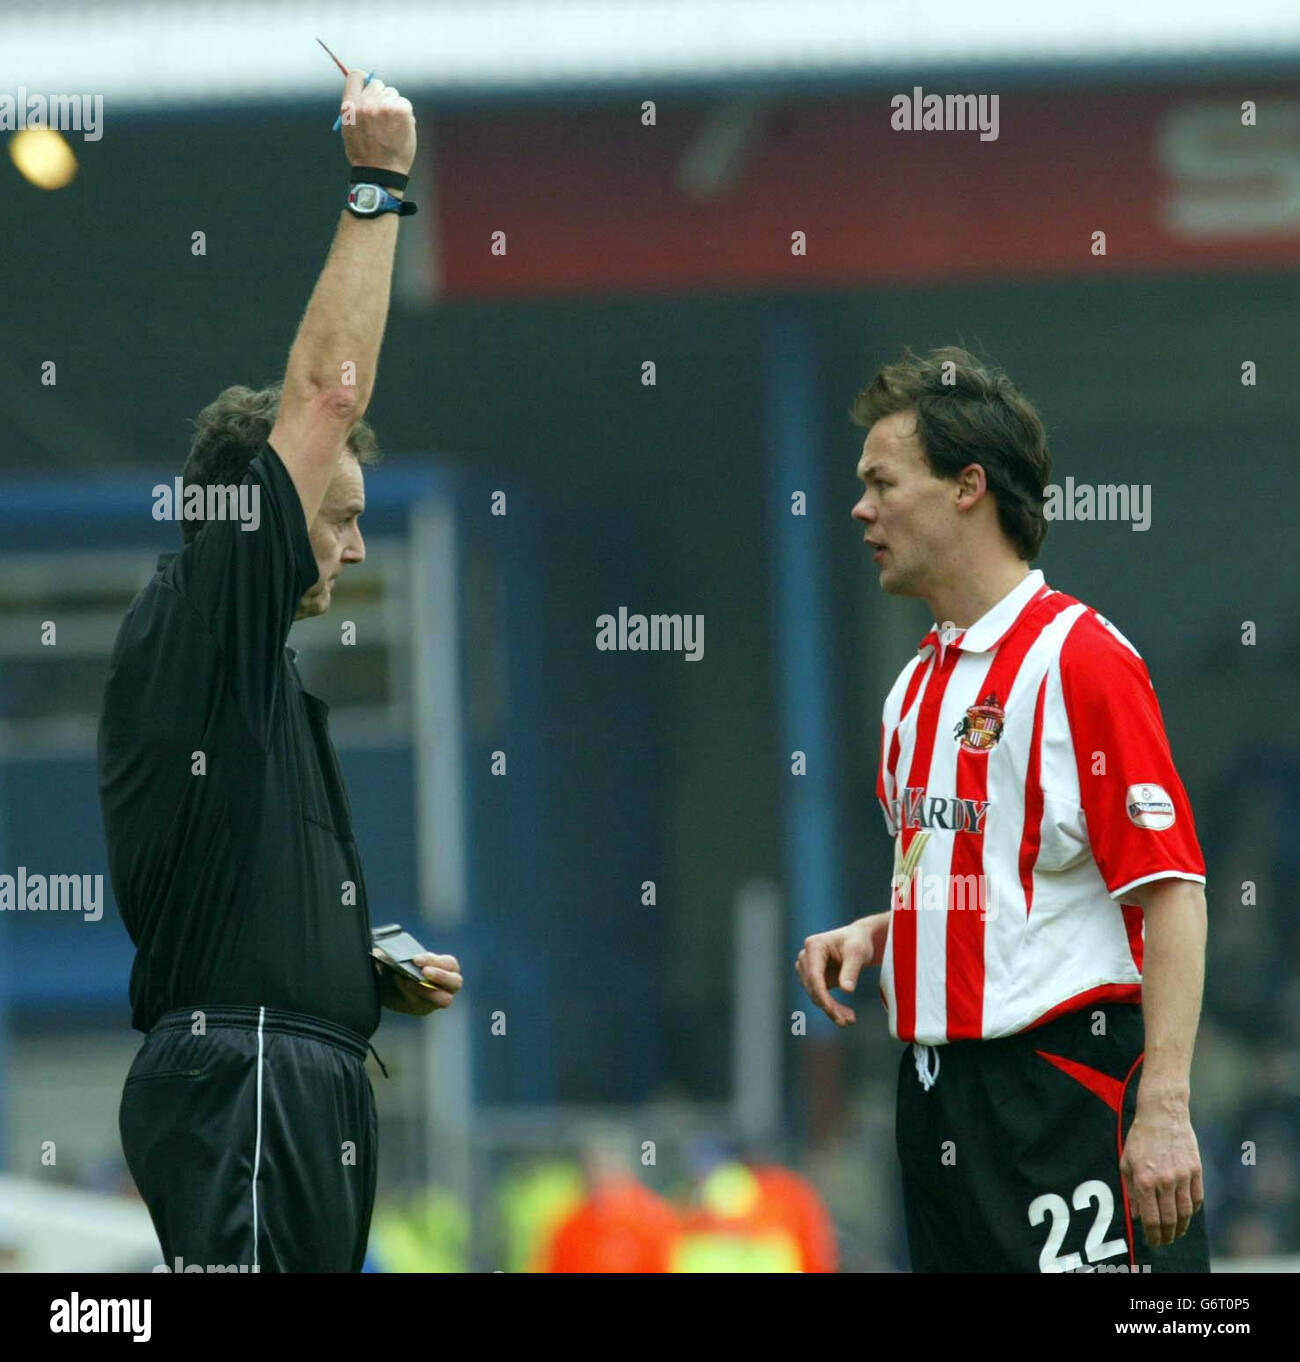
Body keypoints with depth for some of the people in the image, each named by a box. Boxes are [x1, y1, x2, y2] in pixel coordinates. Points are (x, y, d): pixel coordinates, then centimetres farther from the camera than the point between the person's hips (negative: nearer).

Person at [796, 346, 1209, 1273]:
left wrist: (1164, 1109, -23)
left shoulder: (1080, 659, -11)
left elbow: (1171, 891, -16)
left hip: (1065, 1084, -9)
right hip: (939, 1086, 9)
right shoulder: (918, 686, 16)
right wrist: (873, 937, 7)